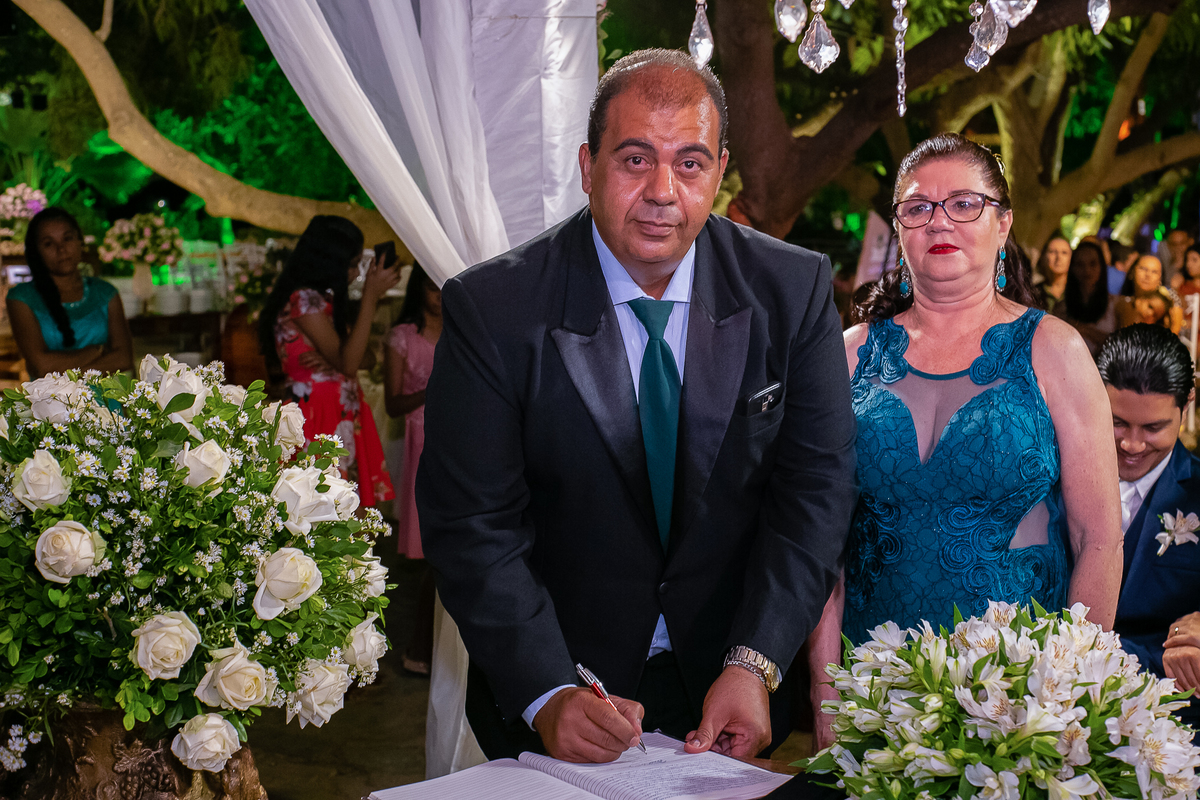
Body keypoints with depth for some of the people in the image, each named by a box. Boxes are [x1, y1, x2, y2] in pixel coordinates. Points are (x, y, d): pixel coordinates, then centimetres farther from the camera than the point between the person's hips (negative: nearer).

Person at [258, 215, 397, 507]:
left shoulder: (325, 300, 18)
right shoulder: (303, 299, -10)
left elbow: (366, 357, 14)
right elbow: (347, 362, -16)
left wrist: (335, 358, -10)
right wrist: (370, 295, -15)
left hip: (343, 422, 9)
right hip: (317, 422, -9)